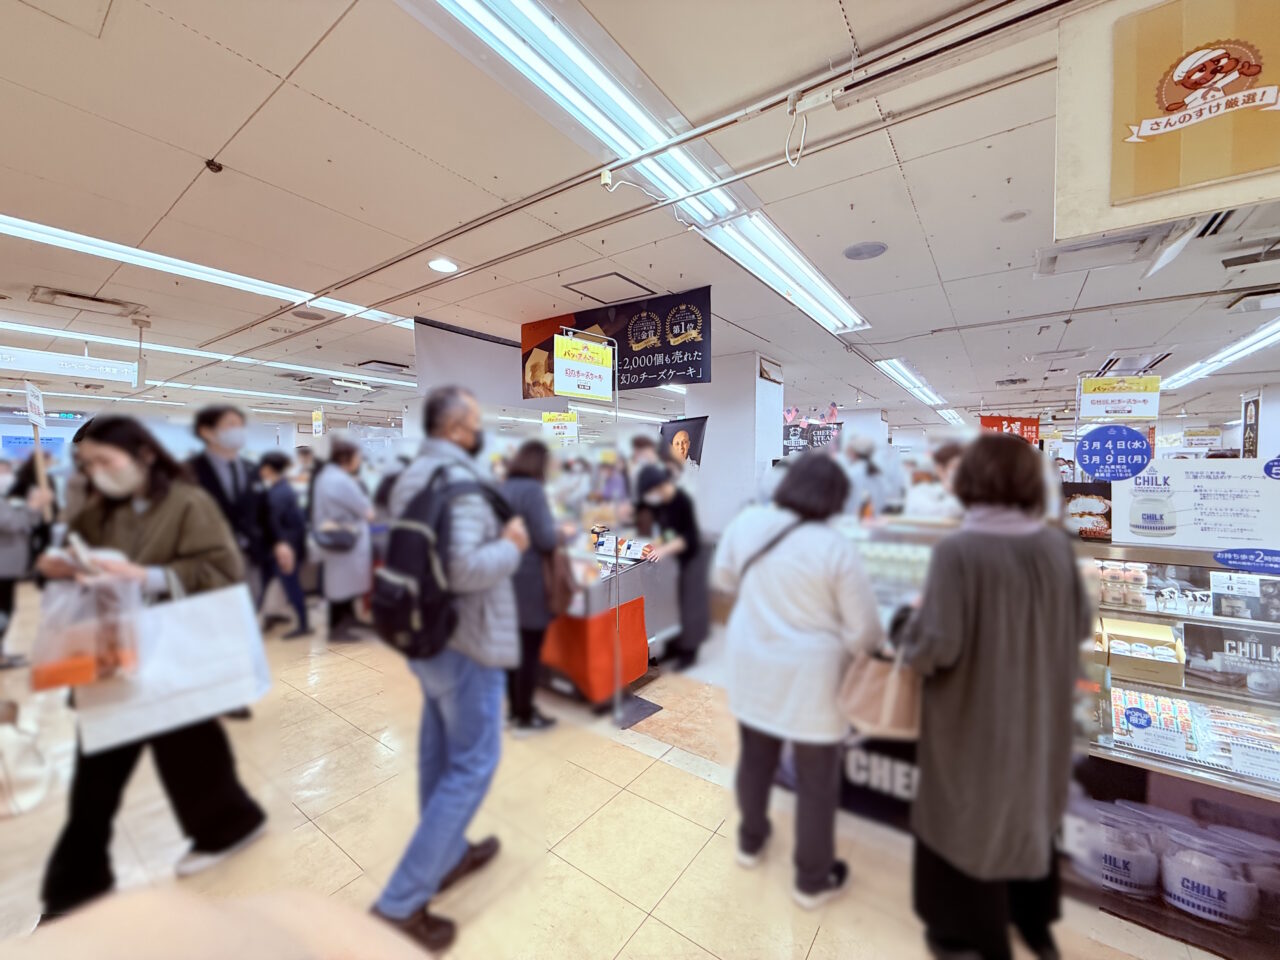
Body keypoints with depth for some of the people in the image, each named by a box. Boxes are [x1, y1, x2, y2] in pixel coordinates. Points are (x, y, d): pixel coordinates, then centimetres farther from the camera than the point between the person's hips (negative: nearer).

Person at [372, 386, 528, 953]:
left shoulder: (410, 478, 9)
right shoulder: (459, 479, -22)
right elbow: (464, 570, -32)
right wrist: (511, 546, -16)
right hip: (466, 643, -9)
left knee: (441, 753, 22)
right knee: (471, 765, 6)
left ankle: (448, 855, 41)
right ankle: (401, 903, 17)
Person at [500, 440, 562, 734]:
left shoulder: (503, 489, 7)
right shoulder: (532, 490, -17)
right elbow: (546, 539, -21)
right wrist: (562, 534, -1)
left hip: (508, 578, 8)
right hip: (529, 581, -8)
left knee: (515, 647, 18)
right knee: (530, 651, 4)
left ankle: (515, 709, 31)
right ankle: (525, 717, 17)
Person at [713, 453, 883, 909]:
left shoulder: (746, 522, -10)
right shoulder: (836, 548, -21)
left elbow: (723, 578, 6)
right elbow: (863, 631, -12)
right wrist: (874, 649, 10)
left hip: (752, 665, 5)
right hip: (810, 677, -4)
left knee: (755, 756, 26)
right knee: (817, 780, 18)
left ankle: (751, 840, 49)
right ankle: (812, 879, 40)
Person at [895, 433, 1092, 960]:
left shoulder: (957, 550, -27)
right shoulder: (1057, 545, -9)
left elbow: (937, 646, -27)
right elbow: (1083, 624, 4)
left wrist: (913, 627, -7)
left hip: (974, 717, -5)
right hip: (1039, 713, 6)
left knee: (969, 815, 17)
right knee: (1030, 806, 28)